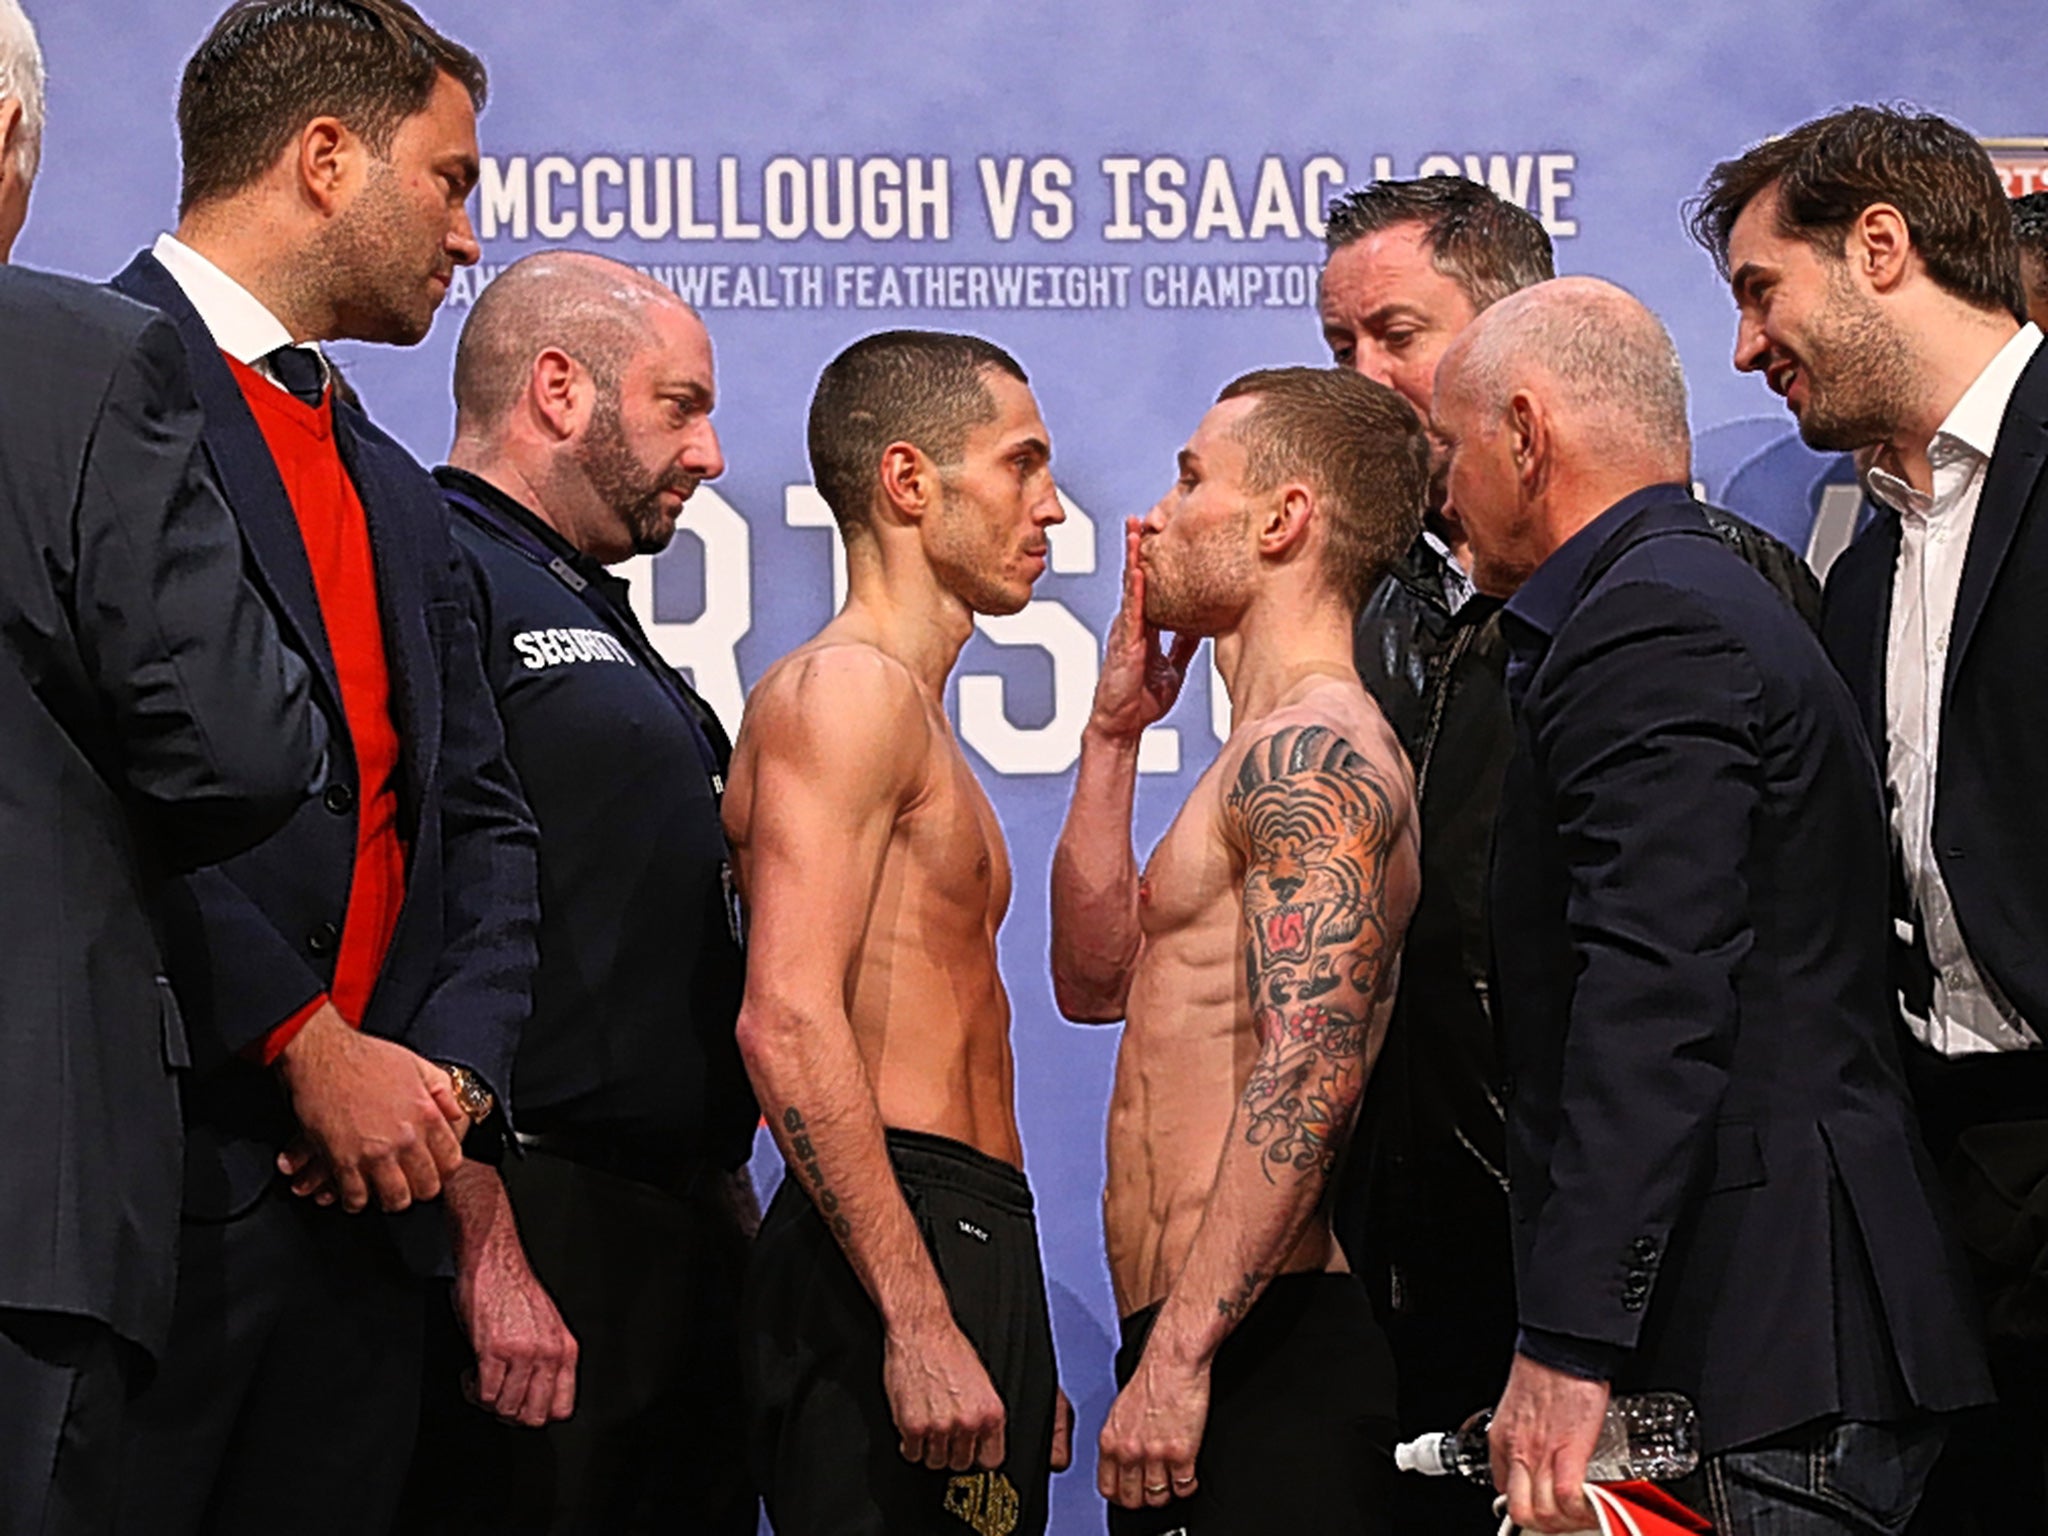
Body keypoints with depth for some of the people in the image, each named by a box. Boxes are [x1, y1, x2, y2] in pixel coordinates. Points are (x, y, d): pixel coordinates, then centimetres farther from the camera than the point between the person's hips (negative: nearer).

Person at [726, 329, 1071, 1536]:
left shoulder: (913, 718, 24)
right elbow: (788, 1023, -20)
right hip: (902, 1250, -10)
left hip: (964, 1252, 10)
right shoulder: (846, 689, -8)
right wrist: (917, 1319, -25)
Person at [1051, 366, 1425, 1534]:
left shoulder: (1314, 750, -12)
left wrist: (1179, 1354, -26)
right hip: (1195, 1341, 10)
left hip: (1261, 1359, -10)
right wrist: (1114, 735, 19)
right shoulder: (1284, 755, 20)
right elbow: (1099, 979, 26)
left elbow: (1309, 1073, -23)